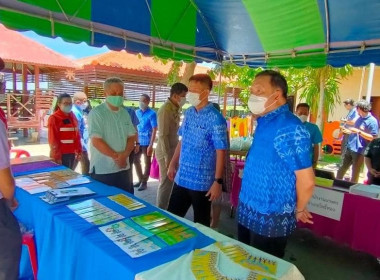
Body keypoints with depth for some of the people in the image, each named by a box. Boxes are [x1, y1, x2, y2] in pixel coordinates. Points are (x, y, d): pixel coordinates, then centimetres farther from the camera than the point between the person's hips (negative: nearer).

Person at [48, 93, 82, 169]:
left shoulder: (73, 117, 9)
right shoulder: (54, 118, -10)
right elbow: (52, 139, -12)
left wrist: (79, 151, 7)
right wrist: (56, 156, -13)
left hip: (72, 153, 6)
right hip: (60, 155, -6)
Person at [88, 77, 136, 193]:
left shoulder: (125, 113, 9)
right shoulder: (96, 113, -10)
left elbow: (131, 137, 7)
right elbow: (96, 141, -16)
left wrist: (124, 155, -11)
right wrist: (116, 156, -14)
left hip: (123, 168, 6)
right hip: (102, 170, -6)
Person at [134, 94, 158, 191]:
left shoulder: (152, 114, -11)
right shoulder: (137, 112, 7)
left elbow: (154, 130, -13)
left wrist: (151, 145, -17)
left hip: (146, 142, -6)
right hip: (138, 141, 6)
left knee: (147, 162, 6)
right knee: (136, 160, 14)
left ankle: (144, 182, 18)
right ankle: (140, 179, 31)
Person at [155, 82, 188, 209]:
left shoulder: (175, 109, 8)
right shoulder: (165, 110, -19)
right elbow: (163, 135, -22)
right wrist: (167, 157, -21)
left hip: (173, 151, 9)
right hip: (166, 153, -9)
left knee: (169, 183, 18)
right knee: (165, 184, 2)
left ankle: (163, 210, 32)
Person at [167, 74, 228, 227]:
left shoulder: (215, 119, -16)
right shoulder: (188, 113, 5)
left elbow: (220, 151, -16)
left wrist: (218, 181, -18)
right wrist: (173, 164, 15)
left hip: (202, 182, -6)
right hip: (181, 178, 6)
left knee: (201, 224, 13)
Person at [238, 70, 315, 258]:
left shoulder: (289, 128, -23)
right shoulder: (264, 123, 5)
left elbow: (306, 180, -24)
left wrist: (298, 210, -7)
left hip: (270, 221, -8)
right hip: (248, 214, 8)